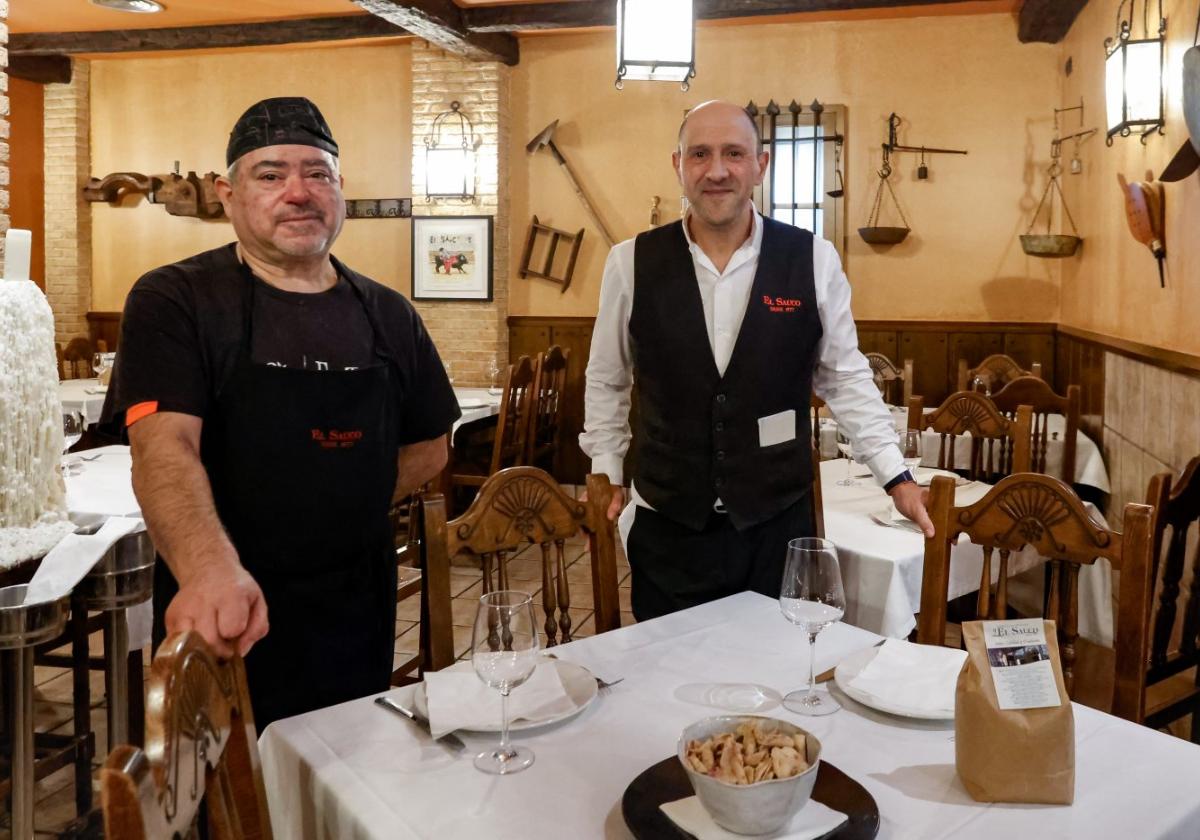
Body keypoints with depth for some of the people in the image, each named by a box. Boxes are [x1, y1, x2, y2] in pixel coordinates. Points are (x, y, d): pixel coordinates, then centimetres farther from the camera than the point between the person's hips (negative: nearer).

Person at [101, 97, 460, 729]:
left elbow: (429, 447, 13)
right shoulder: (174, 302, -8)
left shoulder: (388, 316, 4)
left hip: (359, 615, 4)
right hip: (222, 627, -3)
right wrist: (212, 568, -41)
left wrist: (339, 509, -1)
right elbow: (162, 447, -23)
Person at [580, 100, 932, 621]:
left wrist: (895, 476, 3)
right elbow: (606, 381, 8)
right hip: (666, 526, 0)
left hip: (779, 524, 0)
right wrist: (605, 474, 7)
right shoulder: (632, 263, -4)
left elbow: (844, 378, 5)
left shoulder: (813, 260, -5)